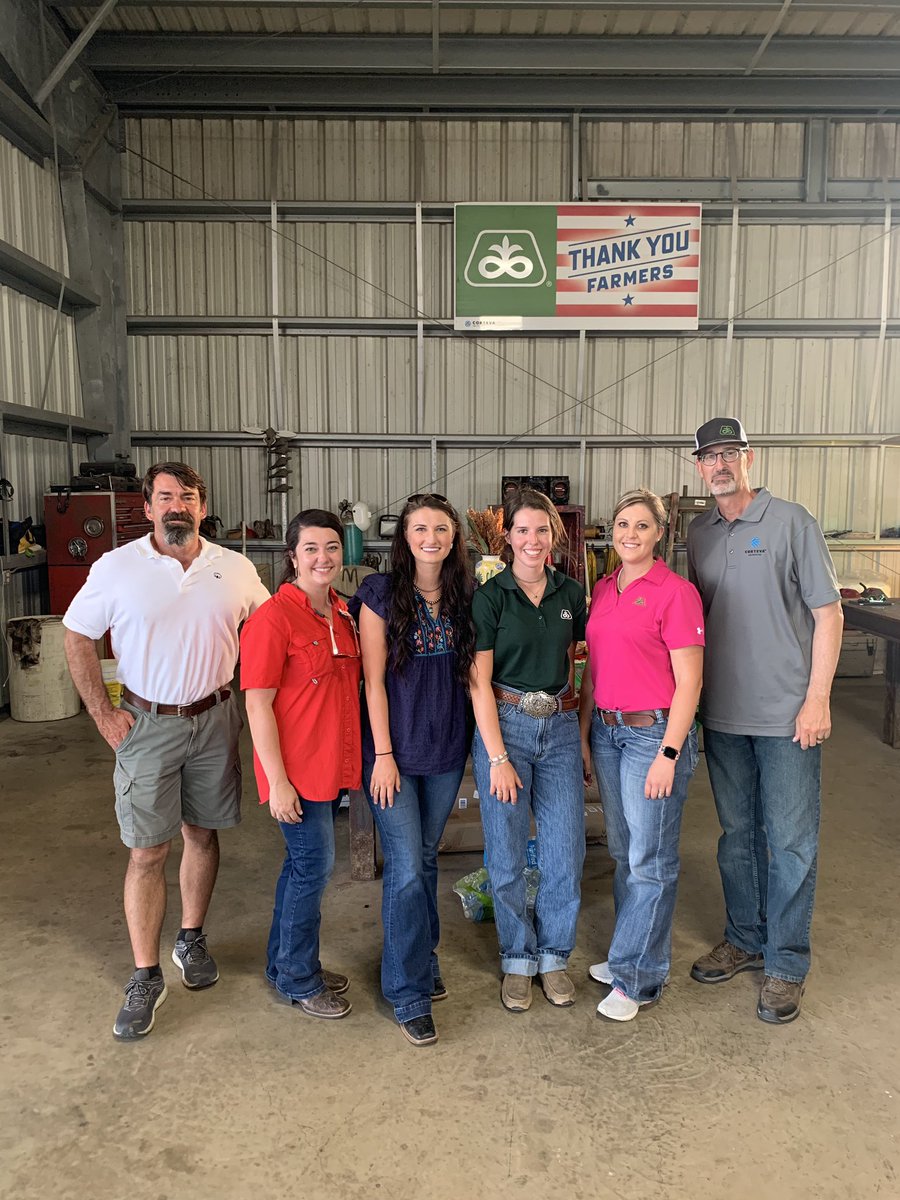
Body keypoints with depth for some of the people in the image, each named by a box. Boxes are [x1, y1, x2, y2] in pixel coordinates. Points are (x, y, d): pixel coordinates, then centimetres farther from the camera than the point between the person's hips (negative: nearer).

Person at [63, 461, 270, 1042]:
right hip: (147, 725, -2)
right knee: (147, 851, 2)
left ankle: (191, 939, 35)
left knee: (203, 835, 14)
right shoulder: (116, 568, -7)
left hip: (214, 720, 2)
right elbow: (78, 636, 1)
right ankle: (145, 977, 15)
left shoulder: (236, 569, -2)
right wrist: (102, 713, -3)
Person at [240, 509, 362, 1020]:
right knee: (315, 865, 2)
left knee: (305, 863, 18)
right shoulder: (274, 618, -16)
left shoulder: (343, 613, 7)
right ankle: (298, 980, 22)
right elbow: (258, 705, -17)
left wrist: (352, 757, 14)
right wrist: (277, 780, -18)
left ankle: (286, 964, 36)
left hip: (335, 763, 7)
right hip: (297, 769, -7)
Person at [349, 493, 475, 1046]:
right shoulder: (381, 594, -8)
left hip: (447, 748, 4)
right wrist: (383, 755, -11)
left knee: (425, 857, 16)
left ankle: (423, 961, 35)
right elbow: (374, 680, -9)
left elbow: (471, 673, 9)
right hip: (394, 748, -4)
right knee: (407, 867, -3)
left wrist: (481, 742, 4)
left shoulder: (465, 596, 4)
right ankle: (410, 994, 11)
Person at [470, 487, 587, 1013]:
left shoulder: (571, 593, 6)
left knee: (566, 852, 5)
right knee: (508, 856, 5)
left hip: (560, 726, 3)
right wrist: (498, 758, -12)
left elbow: (580, 666, 13)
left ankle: (554, 956, 28)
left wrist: (585, 732, 4)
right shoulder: (490, 597, -5)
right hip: (505, 726, -3)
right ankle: (518, 960, 26)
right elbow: (480, 682, -8)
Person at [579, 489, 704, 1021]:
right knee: (624, 853, 17)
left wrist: (668, 754, -17)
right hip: (607, 731, 7)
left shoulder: (675, 592, -11)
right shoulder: (603, 590, 10)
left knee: (651, 861, 3)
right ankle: (635, 954, 33)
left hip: (655, 732, -7)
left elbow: (689, 682, -13)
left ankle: (638, 978, 16)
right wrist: (585, 736, 13)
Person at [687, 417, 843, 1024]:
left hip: (787, 715, -4)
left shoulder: (792, 522, -6)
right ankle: (745, 940, 33)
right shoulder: (698, 533, 7)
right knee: (737, 833, 16)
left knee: (791, 841, 5)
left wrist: (817, 699, -12)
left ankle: (787, 964, 20)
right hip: (723, 713, 5)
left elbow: (828, 613, -7)